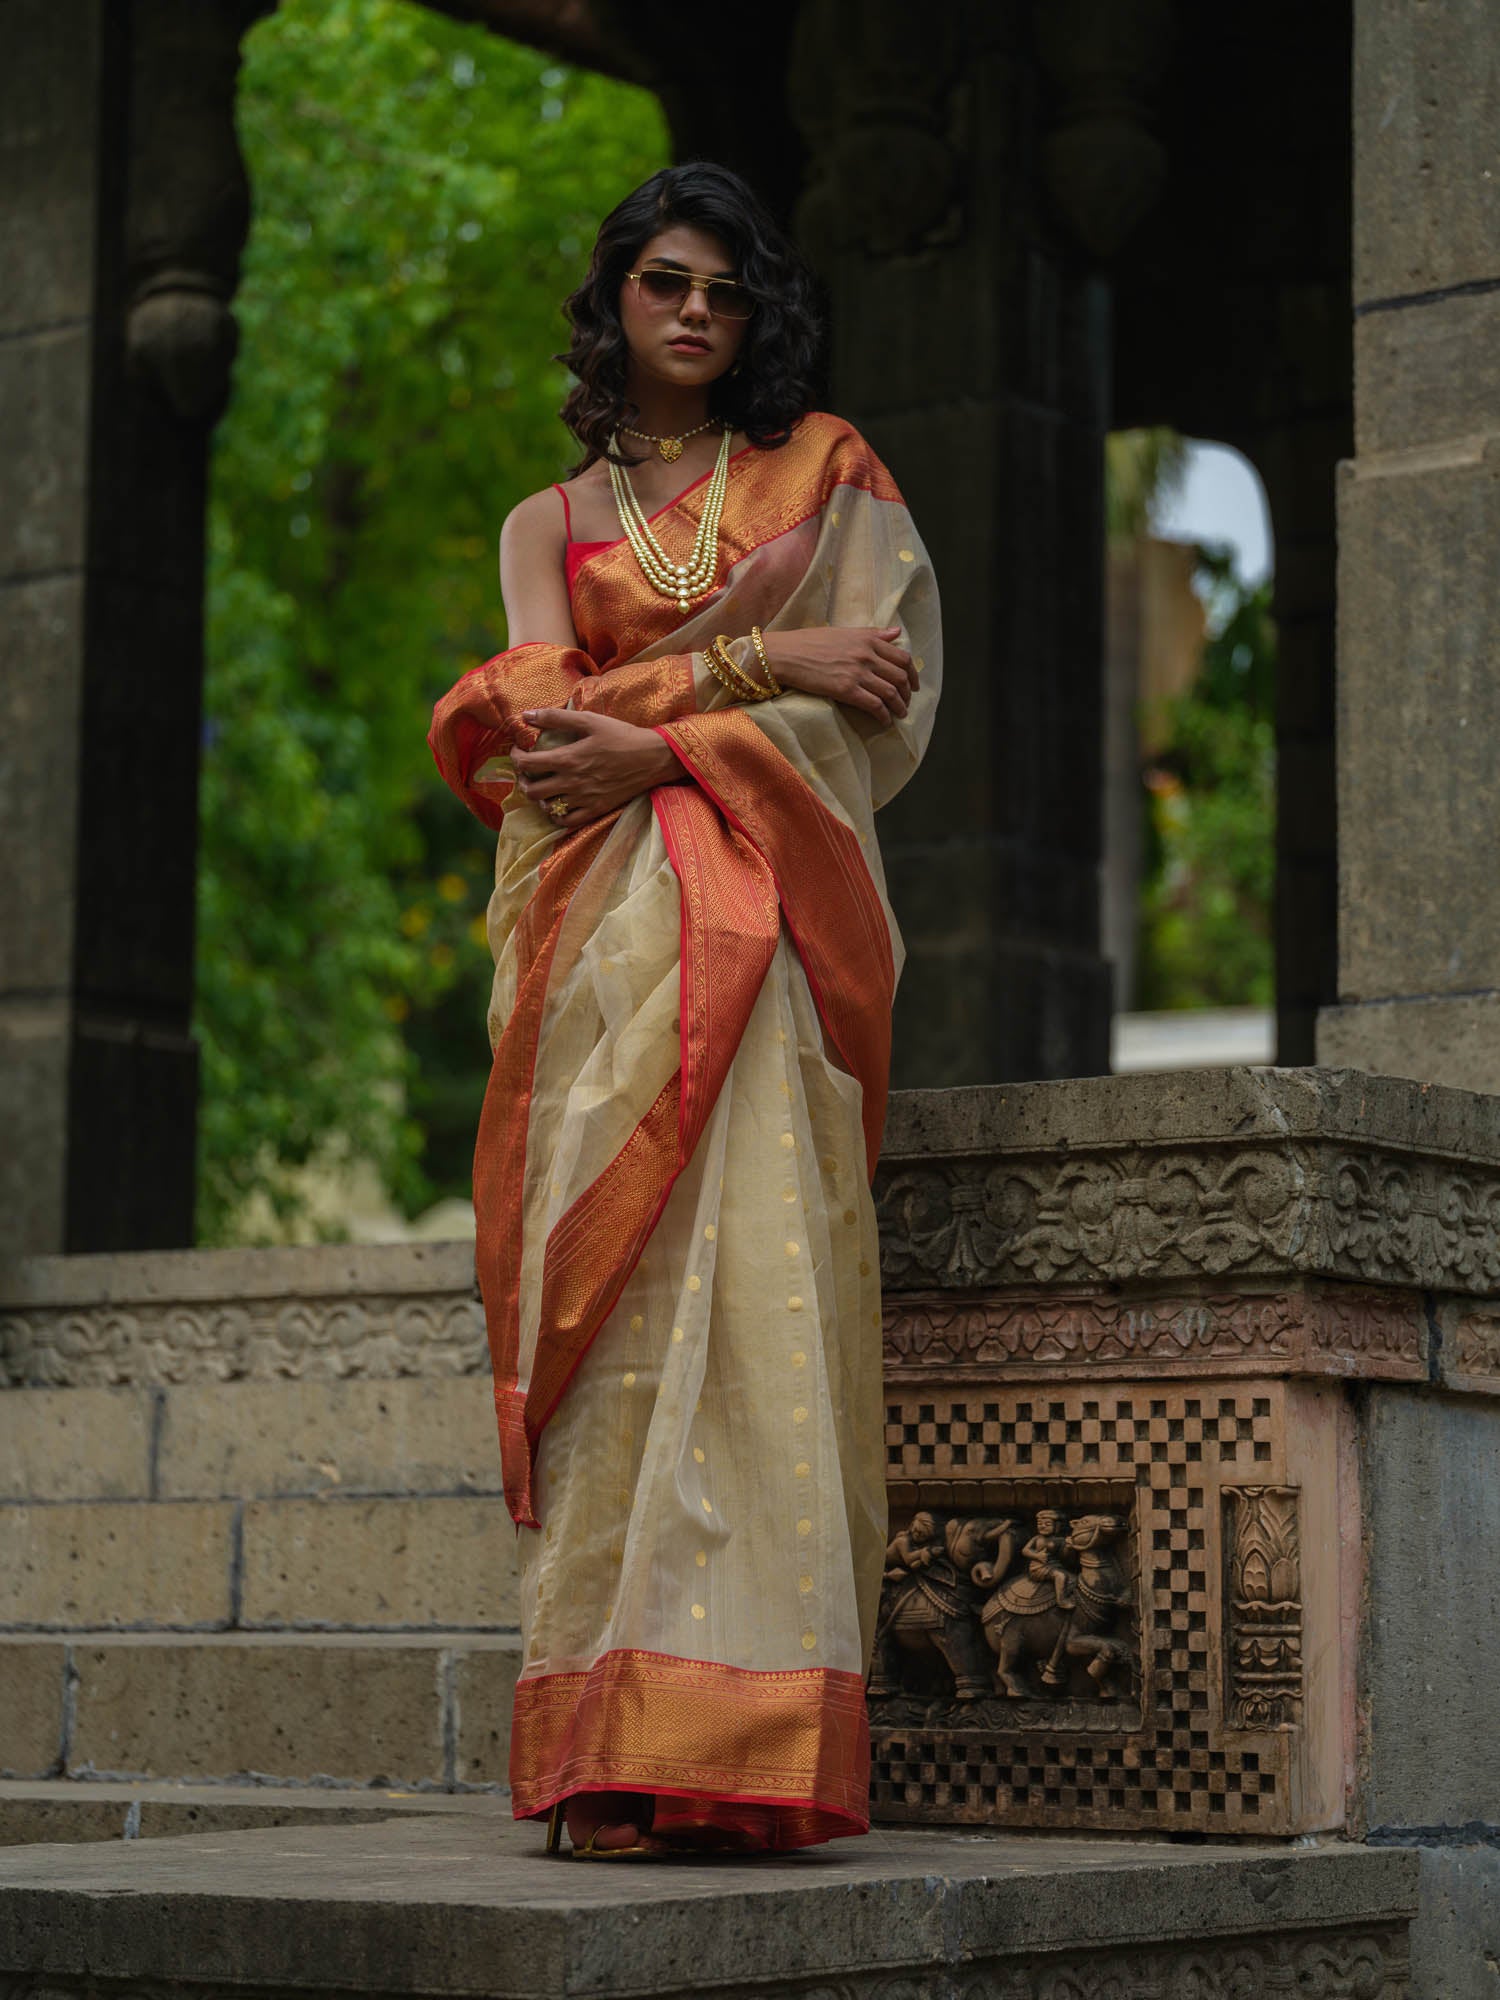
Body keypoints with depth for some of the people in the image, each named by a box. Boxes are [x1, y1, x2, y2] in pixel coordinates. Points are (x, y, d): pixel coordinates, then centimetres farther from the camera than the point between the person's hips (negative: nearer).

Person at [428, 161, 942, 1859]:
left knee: (747, 1273, -17)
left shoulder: (827, 473, 17)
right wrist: (750, 660, -6)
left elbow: (869, 706, 3)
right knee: (604, 1297, -9)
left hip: (759, 918, -2)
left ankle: (736, 1743, -23)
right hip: (594, 928, 2)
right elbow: (537, 707, 4)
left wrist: (655, 743, -9)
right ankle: (612, 1754, -12)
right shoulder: (550, 522, 23)